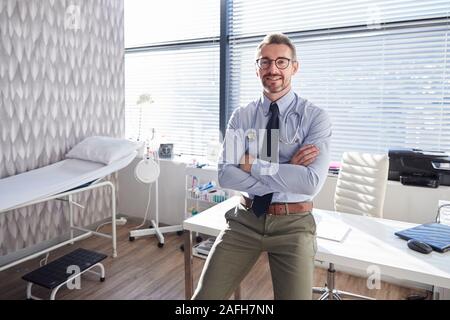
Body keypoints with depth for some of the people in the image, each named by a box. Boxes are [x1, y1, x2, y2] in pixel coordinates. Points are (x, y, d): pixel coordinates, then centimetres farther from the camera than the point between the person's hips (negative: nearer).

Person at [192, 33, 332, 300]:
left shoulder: (315, 117, -5)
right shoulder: (241, 117, 2)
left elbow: (311, 182, -19)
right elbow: (226, 175, -10)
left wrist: (253, 165, -15)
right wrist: (287, 172, -16)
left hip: (293, 223, -1)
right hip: (246, 218, 2)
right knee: (205, 296, -2)